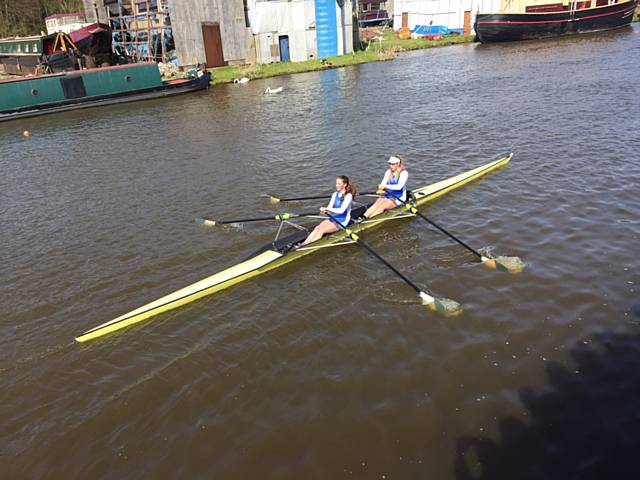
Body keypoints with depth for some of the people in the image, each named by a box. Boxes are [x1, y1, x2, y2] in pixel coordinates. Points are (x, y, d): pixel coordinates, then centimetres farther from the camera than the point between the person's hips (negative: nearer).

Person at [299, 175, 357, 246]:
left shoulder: (348, 196, -13)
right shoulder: (335, 194, 10)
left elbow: (341, 210, -25)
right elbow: (330, 207, 5)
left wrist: (326, 208, -27)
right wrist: (325, 210, -19)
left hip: (342, 222, -6)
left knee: (321, 230, -25)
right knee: (317, 228, -19)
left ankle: (307, 245, -32)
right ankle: (304, 243, -31)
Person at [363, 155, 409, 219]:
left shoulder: (404, 173, -11)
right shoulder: (388, 172, 8)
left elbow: (399, 186, -25)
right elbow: (383, 183, -2)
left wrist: (386, 186, -36)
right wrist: (381, 188, -26)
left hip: (399, 198, -5)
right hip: (388, 196, 5)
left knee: (383, 206, -29)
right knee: (377, 203, -25)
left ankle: (368, 218, -44)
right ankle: (363, 217, -43)